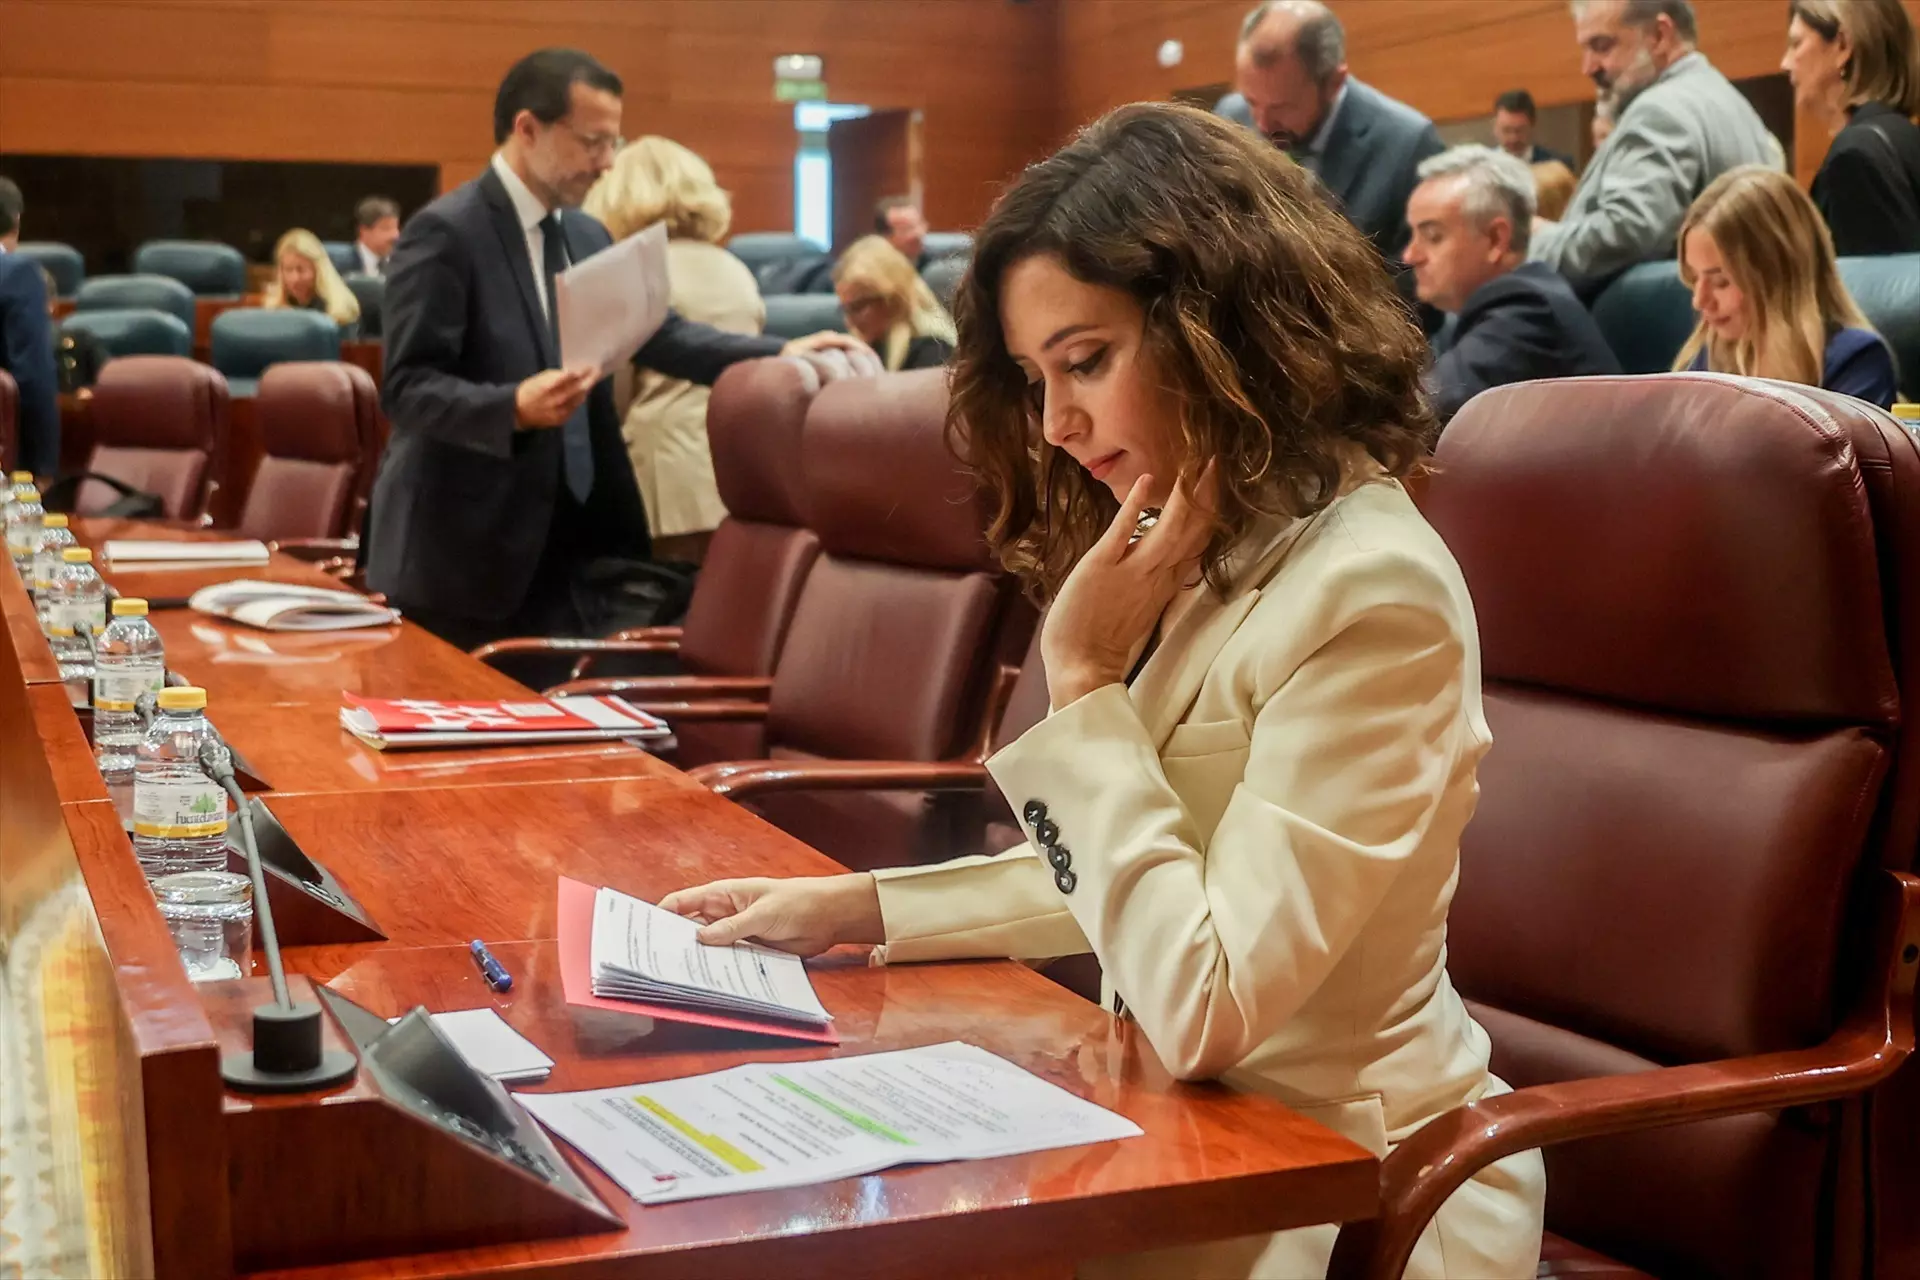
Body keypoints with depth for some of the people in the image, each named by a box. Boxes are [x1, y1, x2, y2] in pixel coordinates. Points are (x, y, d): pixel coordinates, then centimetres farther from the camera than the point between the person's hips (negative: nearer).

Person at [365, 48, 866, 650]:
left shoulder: (587, 235, 12)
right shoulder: (445, 232, -13)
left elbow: (659, 334, 8)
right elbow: (406, 386, -18)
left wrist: (782, 354, -3)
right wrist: (513, 407, -34)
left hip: (558, 539, 7)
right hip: (459, 546, -7)